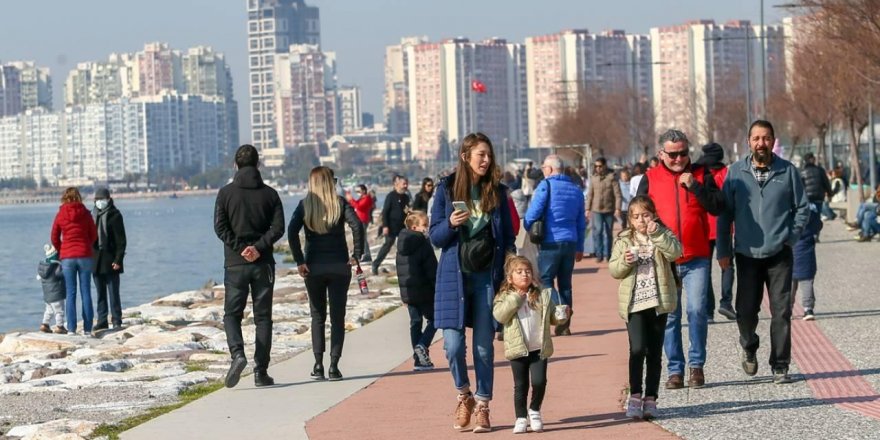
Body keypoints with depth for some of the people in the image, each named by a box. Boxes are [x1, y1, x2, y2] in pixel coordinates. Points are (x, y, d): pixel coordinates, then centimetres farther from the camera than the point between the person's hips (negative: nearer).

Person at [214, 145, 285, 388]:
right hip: (263, 264, 1)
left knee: (232, 314, 9)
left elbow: (220, 227, -8)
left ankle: (237, 353, -17)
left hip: (235, 264, -1)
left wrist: (239, 248, -8)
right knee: (263, 317, 6)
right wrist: (259, 247, -10)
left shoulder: (226, 193, 0)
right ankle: (261, 372, 3)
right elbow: (278, 227, -6)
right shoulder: (269, 193, 3)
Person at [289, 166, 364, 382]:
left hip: (313, 267, 1)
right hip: (339, 266, -1)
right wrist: (356, 255, -9)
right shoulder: (340, 203, -1)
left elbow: (292, 232, -11)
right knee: (337, 316, 5)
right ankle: (334, 366, -2)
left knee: (317, 316, 12)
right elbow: (357, 225, -15)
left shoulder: (304, 205, 1)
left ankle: (318, 365, 4)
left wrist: (299, 261, -8)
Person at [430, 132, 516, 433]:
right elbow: (435, 237, 3)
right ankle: (463, 395, 18)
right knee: (453, 344, -7)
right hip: (455, 276, -1)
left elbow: (508, 237, 10)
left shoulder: (497, 192, 6)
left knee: (484, 346, 1)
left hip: (487, 276, 1)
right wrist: (451, 224, -18)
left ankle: (482, 406, 10)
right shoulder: (447, 189, 2)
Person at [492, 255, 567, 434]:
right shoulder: (505, 297, 0)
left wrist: (561, 315, -12)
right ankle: (521, 418, 16)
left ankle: (534, 410, 18)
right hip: (518, 350, -1)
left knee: (539, 381, -7)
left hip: (539, 348, 1)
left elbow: (552, 317, 10)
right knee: (520, 385, 5)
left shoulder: (543, 295, 5)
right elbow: (499, 315, -17)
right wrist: (516, 298, -19)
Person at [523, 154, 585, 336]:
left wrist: (529, 230, 7)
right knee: (565, 283, 11)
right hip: (571, 242, 6)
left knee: (545, 281, -1)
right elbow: (581, 222, 17)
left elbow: (532, 214, -13)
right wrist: (580, 247, 23)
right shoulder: (576, 189, 13)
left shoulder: (546, 186, -6)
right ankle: (564, 325, 11)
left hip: (551, 242, -6)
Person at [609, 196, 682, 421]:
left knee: (654, 352, 6)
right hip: (634, 303, 0)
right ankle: (635, 396, -4)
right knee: (637, 348, -13)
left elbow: (675, 252, -15)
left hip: (658, 302, 0)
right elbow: (613, 269, 6)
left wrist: (657, 234, -23)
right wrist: (624, 261, -14)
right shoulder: (624, 240, 7)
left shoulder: (663, 236, 4)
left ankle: (650, 398, 13)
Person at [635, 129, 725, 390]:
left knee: (697, 311, -7)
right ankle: (675, 369, 9)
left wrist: (694, 186, -12)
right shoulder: (650, 179, 6)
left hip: (696, 259, -1)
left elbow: (718, 207, -3)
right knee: (669, 315, 3)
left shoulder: (700, 174, 6)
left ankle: (696, 366, 5)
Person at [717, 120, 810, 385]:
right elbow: (725, 213, 5)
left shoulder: (788, 171, 1)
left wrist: (792, 237, -3)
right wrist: (723, 251, 2)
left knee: (781, 311, -3)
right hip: (747, 254, 1)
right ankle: (749, 348, 33)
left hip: (779, 254, 0)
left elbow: (802, 208, 8)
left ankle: (780, 367, 6)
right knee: (745, 310, 2)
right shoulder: (736, 172, 2)